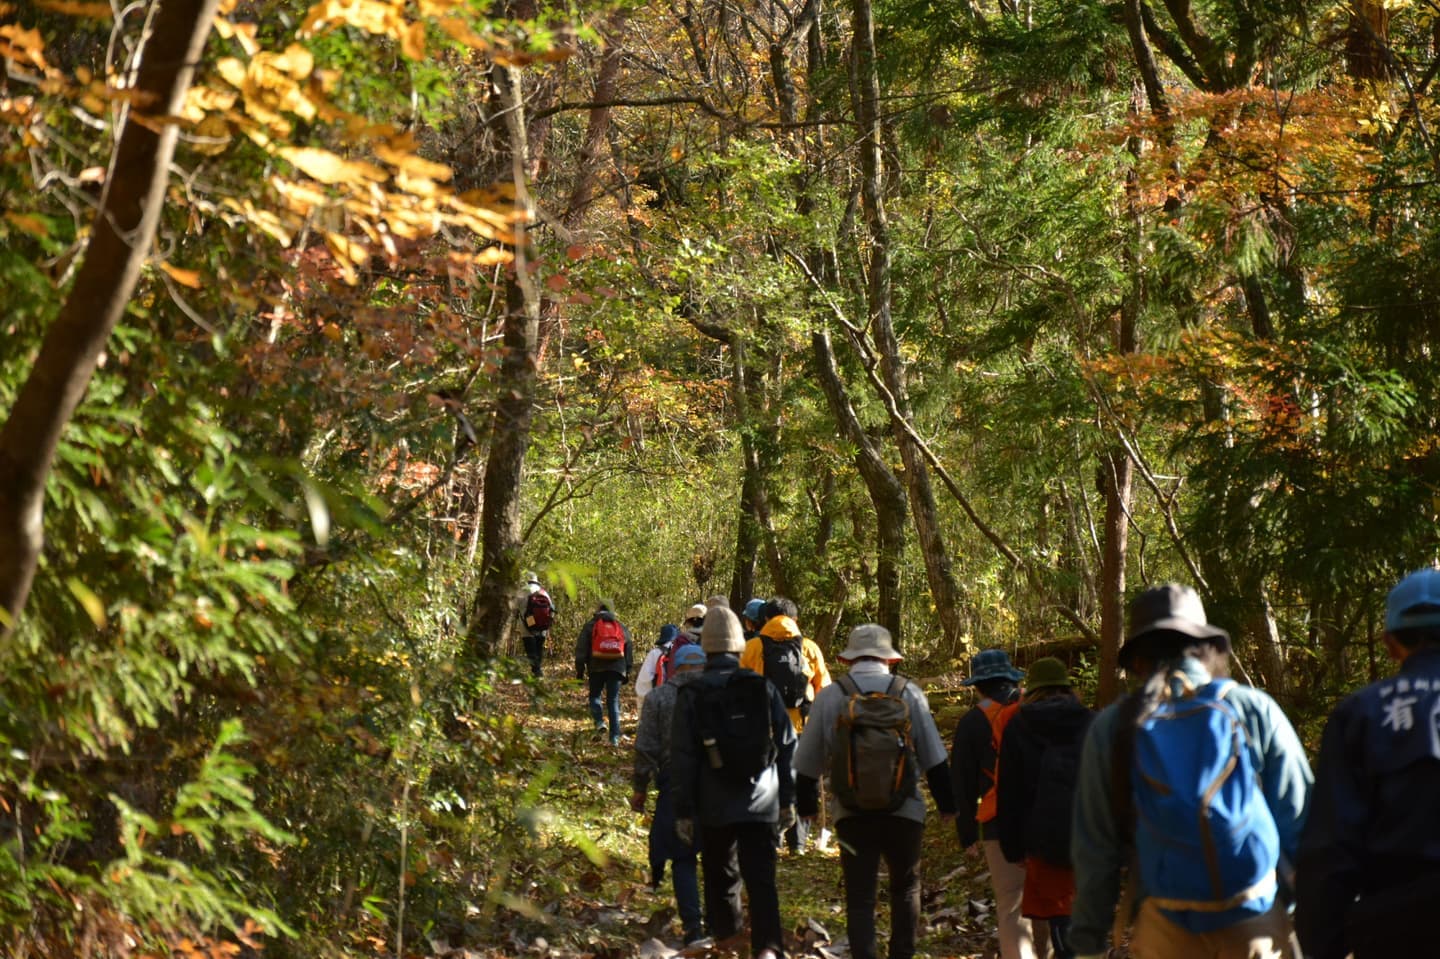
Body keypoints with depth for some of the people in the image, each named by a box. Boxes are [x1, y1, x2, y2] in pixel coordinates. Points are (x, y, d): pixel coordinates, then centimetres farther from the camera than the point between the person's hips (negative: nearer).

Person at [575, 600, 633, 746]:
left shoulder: (590, 626, 4)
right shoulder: (622, 627, 14)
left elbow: (581, 649, 0)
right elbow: (629, 650, 17)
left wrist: (580, 669, 5)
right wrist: (627, 671, 23)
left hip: (597, 667, -2)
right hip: (616, 667, 2)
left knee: (594, 695, 16)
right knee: (613, 701, 5)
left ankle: (599, 721, -9)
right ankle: (615, 737, 1)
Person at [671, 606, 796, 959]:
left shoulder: (692, 695, -5)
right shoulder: (763, 688, 1)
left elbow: (683, 758, -5)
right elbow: (788, 747, 5)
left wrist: (683, 810, 1)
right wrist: (787, 799, 13)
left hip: (715, 806, -1)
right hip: (761, 804, 1)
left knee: (720, 877, 16)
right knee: (761, 878, -2)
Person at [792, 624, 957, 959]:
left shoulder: (830, 697, -2)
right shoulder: (909, 694, -1)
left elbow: (808, 762, 3)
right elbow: (934, 759, 2)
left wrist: (806, 804, 17)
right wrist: (947, 804, 11)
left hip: (852, 814, -1)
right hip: (904, 812, 1)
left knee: (860, 898, 5)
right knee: (906, 889, 18)